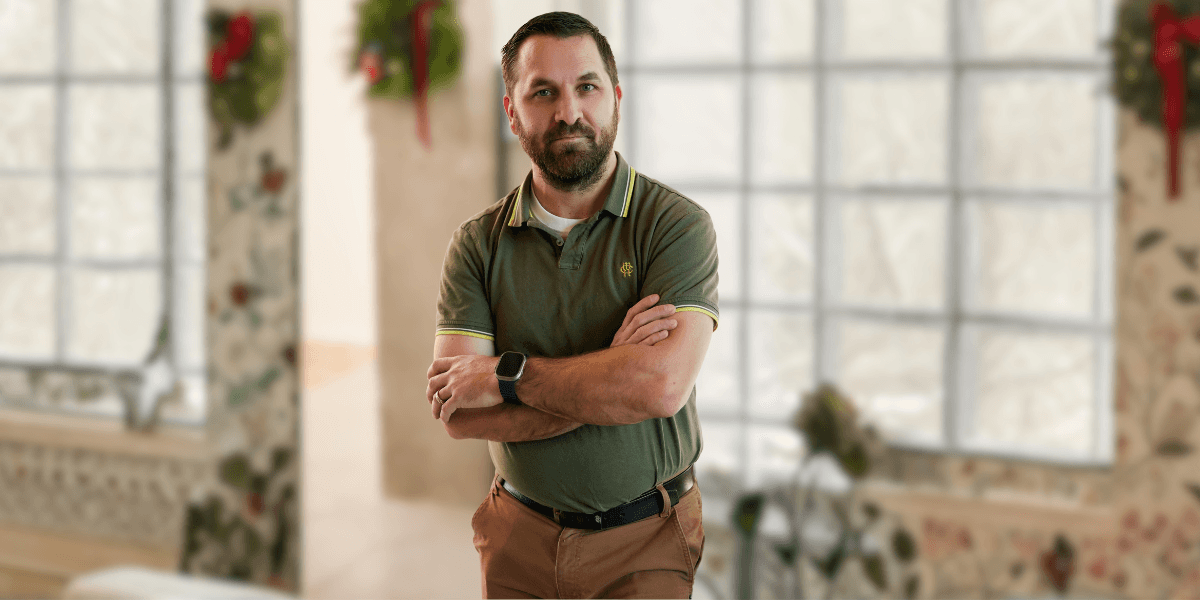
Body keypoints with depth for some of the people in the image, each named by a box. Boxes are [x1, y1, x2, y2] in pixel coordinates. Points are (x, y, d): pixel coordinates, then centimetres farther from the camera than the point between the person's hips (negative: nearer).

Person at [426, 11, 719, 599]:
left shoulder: (676, 225, -11)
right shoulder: (477, 244, -2)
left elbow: (662, 385, -25)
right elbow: (459, 416, -12)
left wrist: (506, 375, -18)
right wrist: (610, 372, -22)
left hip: (643, 548, -2)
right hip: (519, 540, 3)